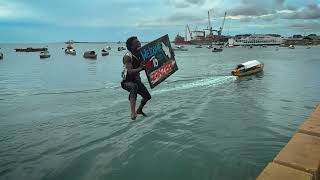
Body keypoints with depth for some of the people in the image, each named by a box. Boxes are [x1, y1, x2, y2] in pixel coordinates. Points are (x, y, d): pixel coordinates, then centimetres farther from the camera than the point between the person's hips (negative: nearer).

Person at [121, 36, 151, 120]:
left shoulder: (140, 54, -4)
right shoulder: (127, 56, -23)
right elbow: (130, 71, -35)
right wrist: (140, 68, -51)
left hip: (136, 80, 8)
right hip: (127, 81, -7)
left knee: (147, 96, 13)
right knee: (134, 87, -40)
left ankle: (139, 110, 43)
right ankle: (133, 113, -44)